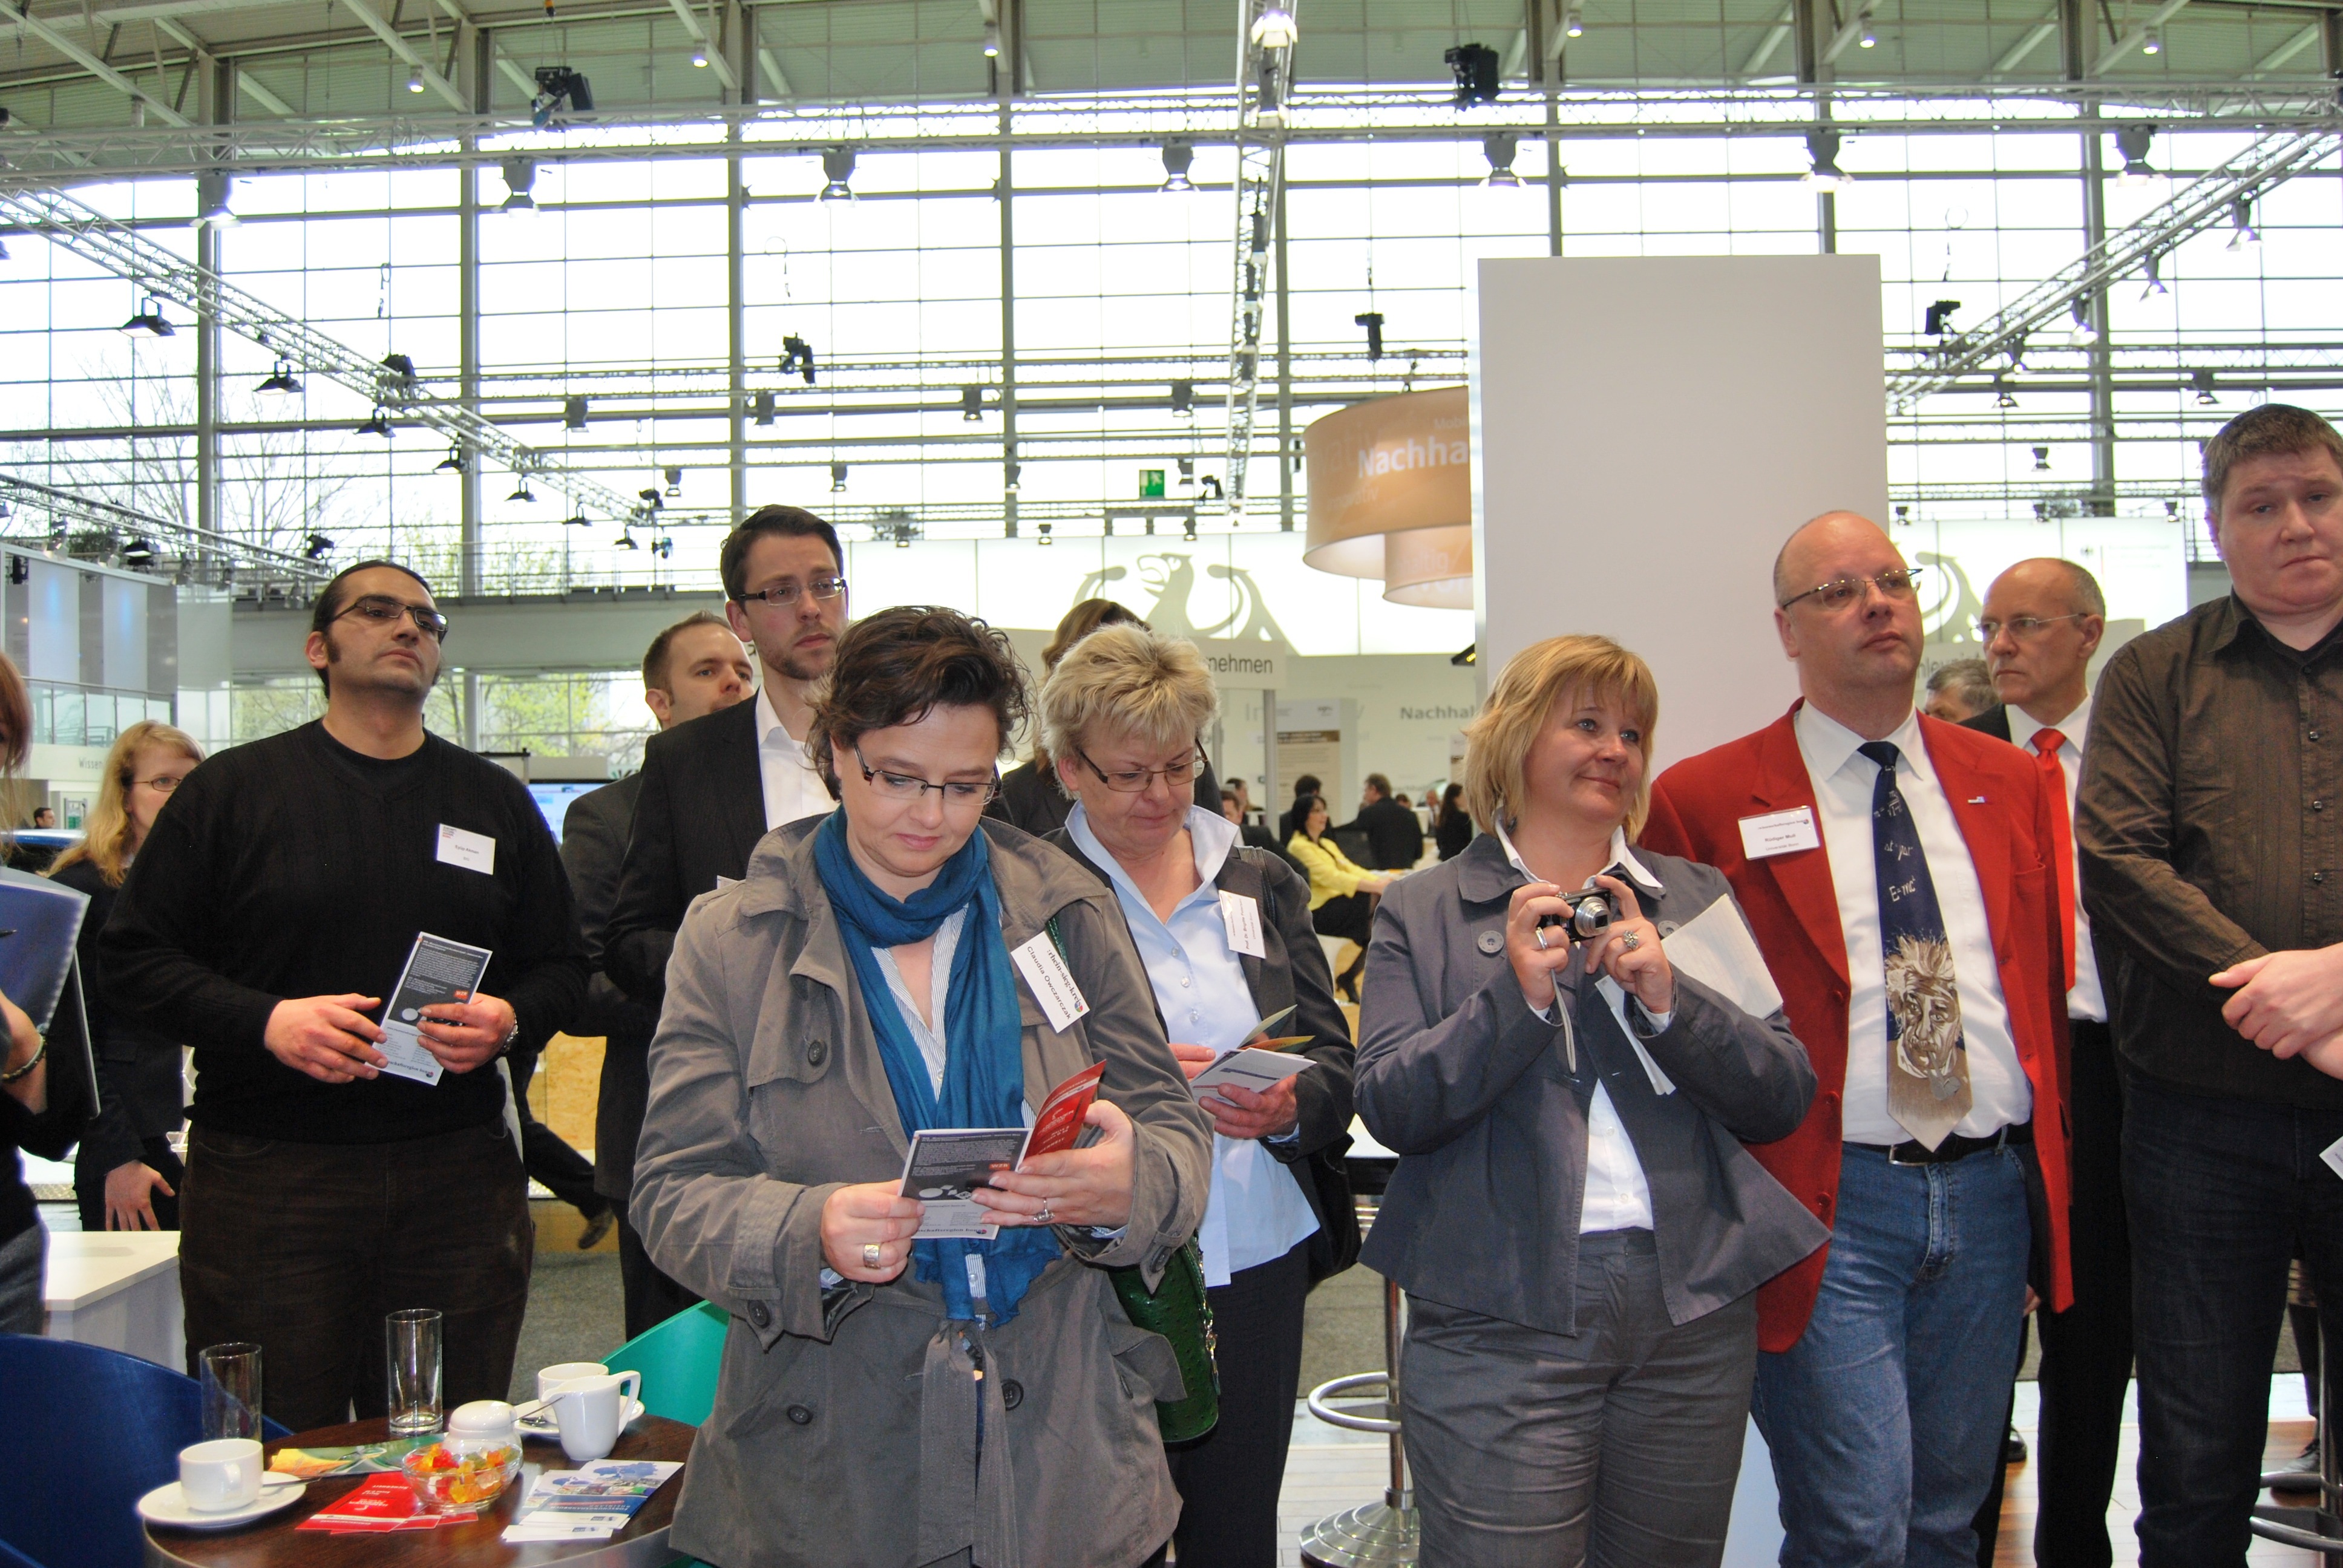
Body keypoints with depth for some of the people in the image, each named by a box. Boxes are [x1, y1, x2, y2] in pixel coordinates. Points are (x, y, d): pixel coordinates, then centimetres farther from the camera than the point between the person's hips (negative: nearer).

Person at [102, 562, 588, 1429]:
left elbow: (561, 964, 15)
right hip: (264, 1179, -2)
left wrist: (511, 1019, -6)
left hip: (457, 1175, 2)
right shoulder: (234, 789, 6)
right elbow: (135, 959, 2)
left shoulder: (495, 799, 13)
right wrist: (265, 1020, -13)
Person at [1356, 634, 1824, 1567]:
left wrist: (1670, 998, -12)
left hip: (1692, 1305, 3)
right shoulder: (1421, 914, 4)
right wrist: (1517, 994, -18)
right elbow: (1390, 1110, -7)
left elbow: (1786, 1099, 4)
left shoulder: (1695, 899, 11)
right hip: (1500, 1316, -3)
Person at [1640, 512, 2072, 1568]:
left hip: (1994, 1192, 5)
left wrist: (2046, 1169, 10)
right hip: (1829, 1203, -4)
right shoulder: (1703, 800, -5)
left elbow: (2045, 984, 16)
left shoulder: (2009, 782, 11)